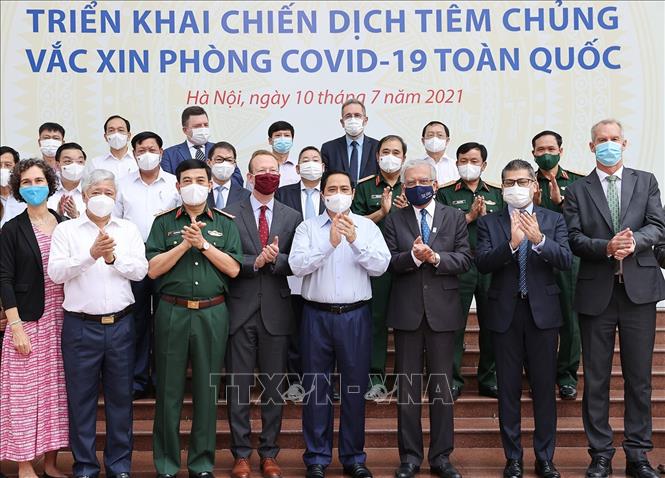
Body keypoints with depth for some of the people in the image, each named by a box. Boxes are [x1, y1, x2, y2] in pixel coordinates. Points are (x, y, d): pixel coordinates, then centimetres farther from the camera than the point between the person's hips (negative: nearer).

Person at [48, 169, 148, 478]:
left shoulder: (128, 230, 9)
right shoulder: (66, 230, 2)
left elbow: (141, 270, 0)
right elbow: (55, 273, -10)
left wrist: (113, 258, -16)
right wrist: (91, 255, -21)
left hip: (120, 324, 2)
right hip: (80, 325, -2)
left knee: (120, 396, 8)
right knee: (81, 398, 5)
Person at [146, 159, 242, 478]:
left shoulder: (225, 224, 9)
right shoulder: (164, 223, 7)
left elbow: (233, 269, -1)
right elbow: (153, 269, -2)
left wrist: (204, 244, -10)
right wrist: (185, 243, -10)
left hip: (212, 314, 1)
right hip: (172, 312, 0)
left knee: (207, 391, 6)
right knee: (169, 390, 5)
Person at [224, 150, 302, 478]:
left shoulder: (292, 217, 7)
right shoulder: (230, 214, 1)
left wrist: (276, 259, -16)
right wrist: (255, 261, -18)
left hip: (276, 311, 2)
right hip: (240, 310, -2)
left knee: (274, 386, 8)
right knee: (239, 385, 5)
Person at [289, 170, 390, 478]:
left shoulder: (367, 227, 5)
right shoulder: (307, 227, 3)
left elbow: (380, 266, -7)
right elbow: (297, 266, -9)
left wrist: (354, 240, -20)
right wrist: (330, 243, -20)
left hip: (355, 315, 1)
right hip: (317, 315, 0)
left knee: (355, 387, 7)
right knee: (316, 387, 6)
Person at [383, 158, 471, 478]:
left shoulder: (455, 218, 7)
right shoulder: (394, 220, 6)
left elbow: (465, 259, -1)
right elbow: (388, 262, -4)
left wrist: (435, 257, -17)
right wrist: (413, 256, -22)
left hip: (442, 311, 0)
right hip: (407, 311, 0)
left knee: (441, 386, 6)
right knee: (407, 386, 6)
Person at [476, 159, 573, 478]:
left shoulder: (553, 220, 6)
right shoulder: (489, 223, 4)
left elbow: (566, 260, -9)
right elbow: (482, 263, -10)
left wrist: (540, 240, -24)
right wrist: (511, 245, -24)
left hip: (543, 311, 0)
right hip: (505, 312, 0)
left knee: (544, 388, 5)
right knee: (508, 389, 6)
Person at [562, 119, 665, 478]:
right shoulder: (577, 191, 8)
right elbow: (573, 238, -3)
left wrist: (635, 241, -20)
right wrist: (607, 247, -19)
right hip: (596, 292, 0)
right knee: (596, 379, 5)